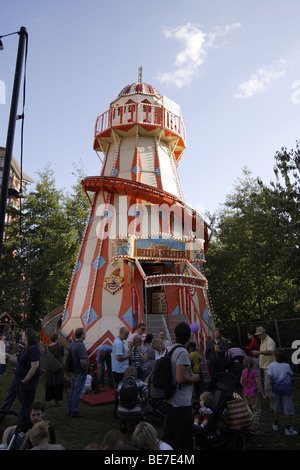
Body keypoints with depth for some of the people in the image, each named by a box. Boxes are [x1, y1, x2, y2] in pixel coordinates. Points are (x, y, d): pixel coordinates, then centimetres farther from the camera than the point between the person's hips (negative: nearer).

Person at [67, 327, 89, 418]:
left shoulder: (72, 344, 6)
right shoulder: (80, 345, -23)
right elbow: (83, 361, -29)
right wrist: (85, 370, -13)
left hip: (73, 372, 9)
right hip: (80, 373, -9)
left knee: (72, 390, 16)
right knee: (77, 392, 0)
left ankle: (70, 410, 26)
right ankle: (74, 412, 7)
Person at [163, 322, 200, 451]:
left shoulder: (170, 349, 7)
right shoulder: (182, 352, -20)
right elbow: (181, 378, -26)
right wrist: (193, 378, -9)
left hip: (170, 400, 9)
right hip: (182, 402, -9)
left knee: (169, 433, 20)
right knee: (184, 439, 2)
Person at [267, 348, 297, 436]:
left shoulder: (273, 365, -12)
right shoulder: (287, 366, -17)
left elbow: (271, 378, -9)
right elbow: (291, 374, 2)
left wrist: (272, 387, 5)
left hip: (277, 387, 3)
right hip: (286, 388, -3)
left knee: (277, 406, 20)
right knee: (288, 409, 8)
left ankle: (275, 425, 32)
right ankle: (288, 429, 13)